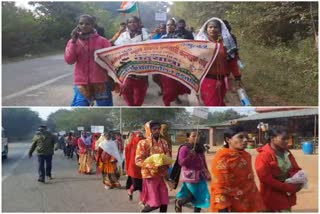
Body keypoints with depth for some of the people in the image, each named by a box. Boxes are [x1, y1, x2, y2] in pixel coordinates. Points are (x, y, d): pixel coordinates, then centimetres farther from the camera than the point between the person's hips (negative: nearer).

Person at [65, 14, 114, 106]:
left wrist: (111, 80, 0)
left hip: (101, 82, -1)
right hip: (82, 83, 1)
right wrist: (73, 41, -11)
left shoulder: (102, 41, 1)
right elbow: (69, 60, -5)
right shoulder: (73, 41, 7)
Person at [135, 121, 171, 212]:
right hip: (150, 175, -5)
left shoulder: (164, 142, 5)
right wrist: (154, 166, -24)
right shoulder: (143, 143, -10)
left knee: (164, 201, 6)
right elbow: (138, 161, -14)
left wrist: (166, 165, -11)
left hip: (162, 175, 5)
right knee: (154, 203, -4)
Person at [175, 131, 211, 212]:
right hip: (190, 175, -6)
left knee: (201, 196, 6)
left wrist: (207, 173, 17)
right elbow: (180, 162, -14)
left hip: (200, 175, 6)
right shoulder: (184, 148, -9)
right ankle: (178, 202, 23)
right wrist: (189, 156, -25)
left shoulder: (200, 148, 9)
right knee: (192, 195, -4)